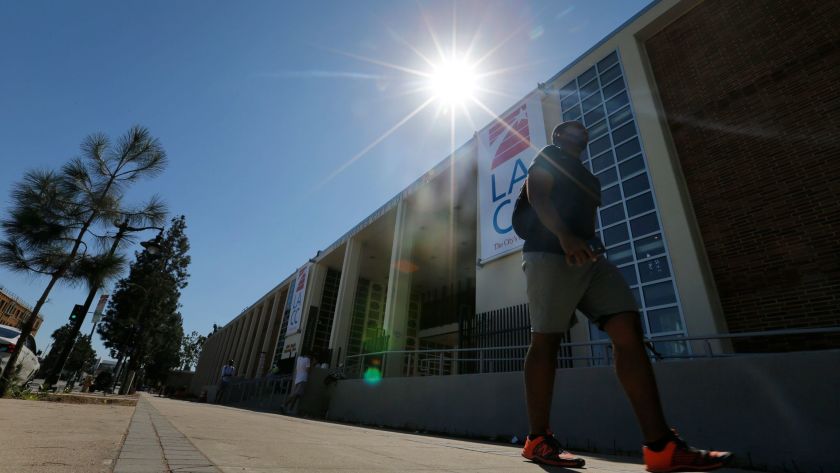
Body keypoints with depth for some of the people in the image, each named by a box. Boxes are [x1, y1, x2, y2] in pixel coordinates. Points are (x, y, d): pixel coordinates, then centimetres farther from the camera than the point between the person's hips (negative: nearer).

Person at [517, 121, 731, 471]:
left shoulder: (587, 176, 35)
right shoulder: (548, 157, 11)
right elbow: (537, 196, -7)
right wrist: (564, 236, -24)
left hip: (589, 258, 8)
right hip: (550, 254, -8)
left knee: (628, 328, -8)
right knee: (546, 340, -9)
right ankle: (538, 440, -1)